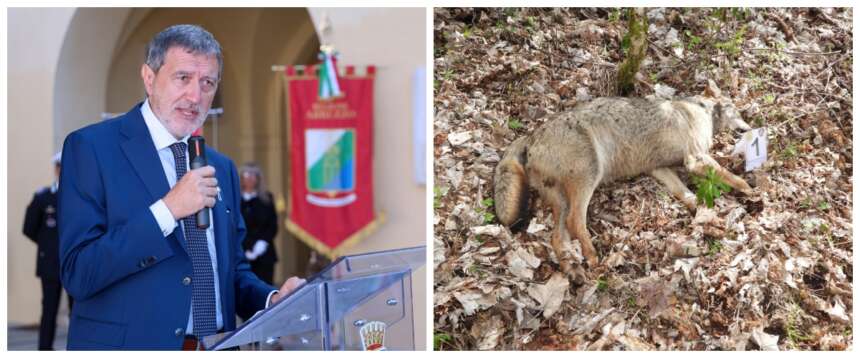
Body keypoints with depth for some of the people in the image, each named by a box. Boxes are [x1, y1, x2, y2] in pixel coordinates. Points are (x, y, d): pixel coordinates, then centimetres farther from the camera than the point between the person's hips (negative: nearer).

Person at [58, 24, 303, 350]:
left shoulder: (222, 167, 9)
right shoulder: (91, 147, -8)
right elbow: (77, 273, -15)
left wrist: (273, 300, -5)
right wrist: (167, 210, -21)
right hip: (131, 344, -4)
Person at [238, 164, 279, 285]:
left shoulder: (266, 199, 9)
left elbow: (273, 226, 5)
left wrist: (262, 243, -9)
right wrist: (247, 249, -10)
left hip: (263, 254, 2)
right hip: (242, 255, -2)